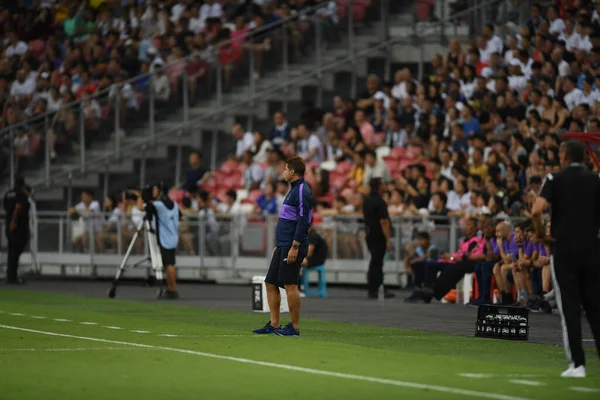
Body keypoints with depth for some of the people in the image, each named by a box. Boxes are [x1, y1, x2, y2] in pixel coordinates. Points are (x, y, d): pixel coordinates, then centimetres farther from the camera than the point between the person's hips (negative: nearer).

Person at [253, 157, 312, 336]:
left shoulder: (302, 191, -12)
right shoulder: (294, 190, 19)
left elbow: (302, 220, -20)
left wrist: (295, 246, -24)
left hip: (292, 246, -10)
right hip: (283, 245, 10)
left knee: (290, 285, -8)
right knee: (270, 283, 10)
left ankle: (294, 327, -4)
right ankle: (274, 325, 14)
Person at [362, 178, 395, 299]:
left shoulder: (367, 201, 10)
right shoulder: (380, 202, -17)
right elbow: (383, 222, -22)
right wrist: (388, 240, -21)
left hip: (369, 234, 9)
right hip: (379, 236, -9)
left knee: (377, 261, 15)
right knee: (376, 263, -4)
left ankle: (380, 289, 20)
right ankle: (373, 291, -1)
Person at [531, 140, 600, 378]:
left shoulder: (556, 179, -4)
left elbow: (537, 210, -17)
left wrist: (540, 233, -3)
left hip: (563, 250, -3)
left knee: (569, 308, 1)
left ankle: (577, 363, -3)